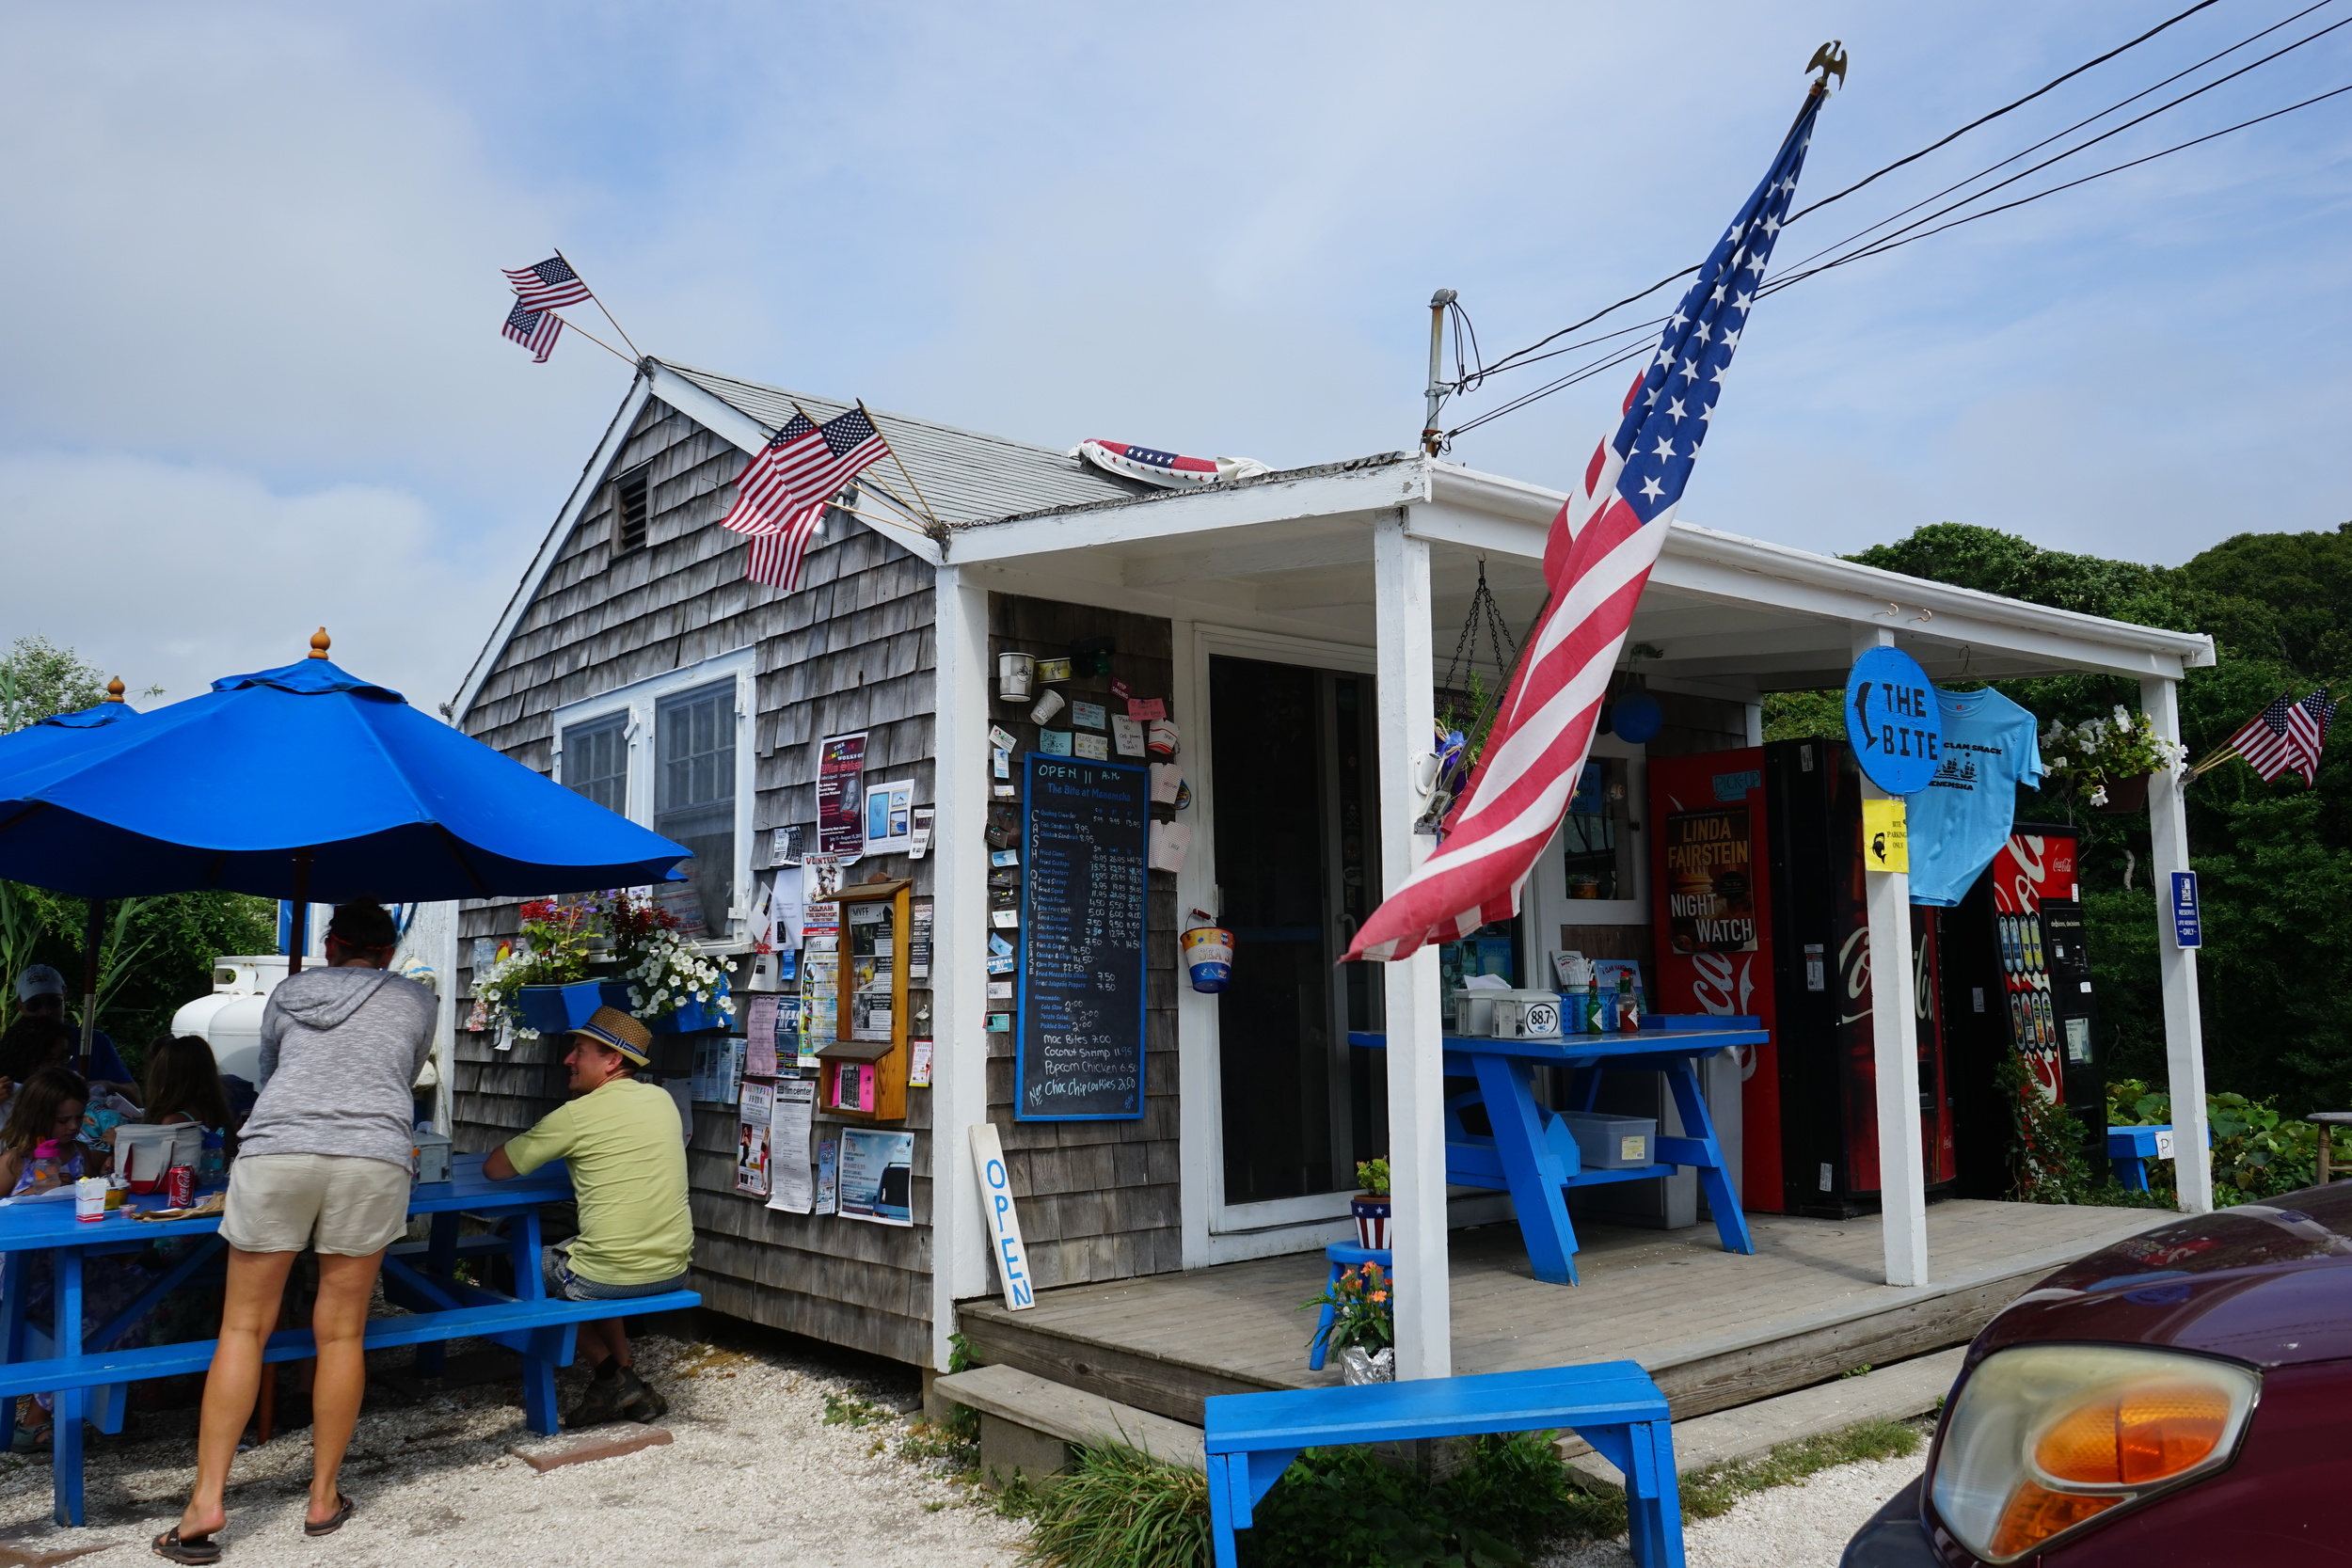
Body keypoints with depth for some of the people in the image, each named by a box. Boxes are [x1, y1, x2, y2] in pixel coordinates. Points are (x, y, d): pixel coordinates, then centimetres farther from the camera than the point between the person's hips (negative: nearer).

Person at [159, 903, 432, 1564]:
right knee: (340, 1332, 7)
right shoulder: (414, 1001, 18)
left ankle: (207, 1499, 3)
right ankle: (324, 1497, 15)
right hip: (373, 1158, 0)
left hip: (275, 1151, 1)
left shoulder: (288, 992, 20)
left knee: (243, 1326, 8)